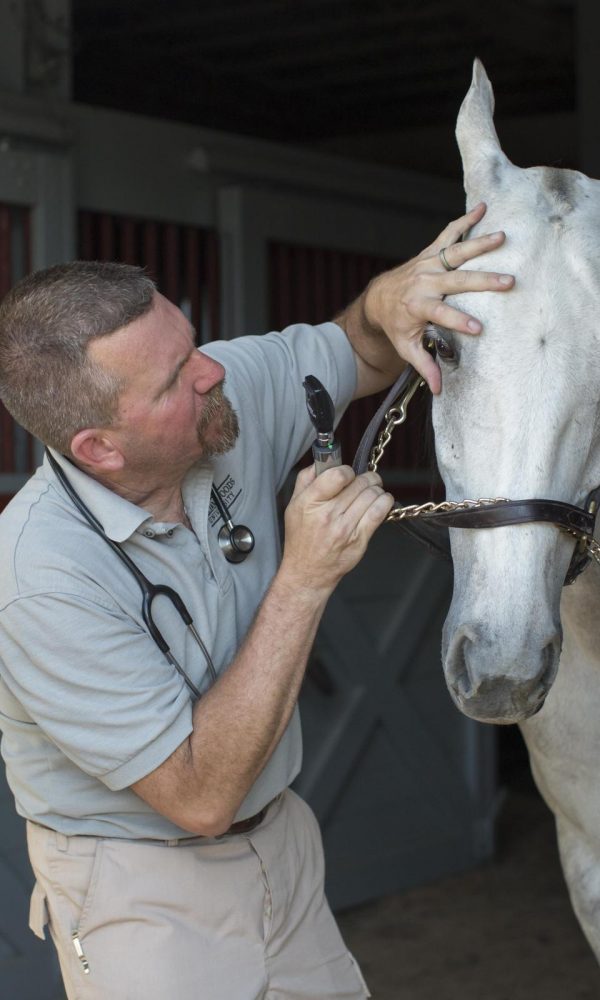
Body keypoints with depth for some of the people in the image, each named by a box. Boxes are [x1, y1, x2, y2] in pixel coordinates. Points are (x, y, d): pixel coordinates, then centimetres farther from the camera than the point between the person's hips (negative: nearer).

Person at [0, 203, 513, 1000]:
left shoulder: (228, 395, -14)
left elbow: (362, 358, 5)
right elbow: (201, 794, -29)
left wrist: (388, 299, -21)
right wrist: (306, 578, -32)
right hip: (145, 897, -6)